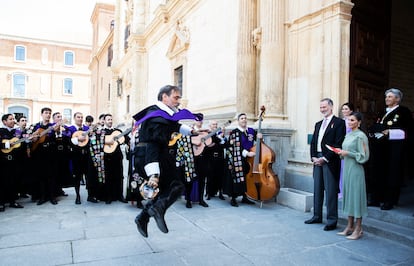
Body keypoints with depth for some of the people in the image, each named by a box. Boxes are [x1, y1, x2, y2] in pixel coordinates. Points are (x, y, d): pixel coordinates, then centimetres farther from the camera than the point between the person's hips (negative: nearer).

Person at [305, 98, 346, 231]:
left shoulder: (339, 122, -3)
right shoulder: (318, 124, 19)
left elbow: (338, 144, -12)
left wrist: (325, 158, -15)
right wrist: (313, 157, 1)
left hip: (330, 161, -7)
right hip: (317, 160, 7)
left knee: (331, 190, -3)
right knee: (317, 189, 11)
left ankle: (332, 220, 4)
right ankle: (317, 216, 20)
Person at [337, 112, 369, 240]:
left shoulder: (360, 136, -10)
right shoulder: (348, 135, 13)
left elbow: (363, 156, -13)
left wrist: (347, 153, -16)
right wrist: (341, 153, 3)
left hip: (356, 169, -8)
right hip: (347, 168, 8)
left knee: (356, 195, -2)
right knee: (348, 195, 11)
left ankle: (358, 229, 8)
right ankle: (350, 226, 21)